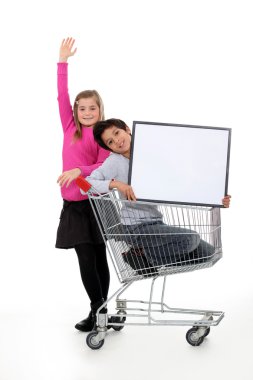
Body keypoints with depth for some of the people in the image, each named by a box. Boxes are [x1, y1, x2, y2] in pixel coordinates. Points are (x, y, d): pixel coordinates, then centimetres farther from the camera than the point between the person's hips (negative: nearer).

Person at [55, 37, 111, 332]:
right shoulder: (70, 128, 8)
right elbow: (62, 97, 5)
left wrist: (79, 171, -32)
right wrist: (63, 62, 2)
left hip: (95, 201, -4)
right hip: (73, 204, 4)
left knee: (99, 258, 3)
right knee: (86, 259, 5)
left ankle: (99, 309, 12)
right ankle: (98, 309, 14)